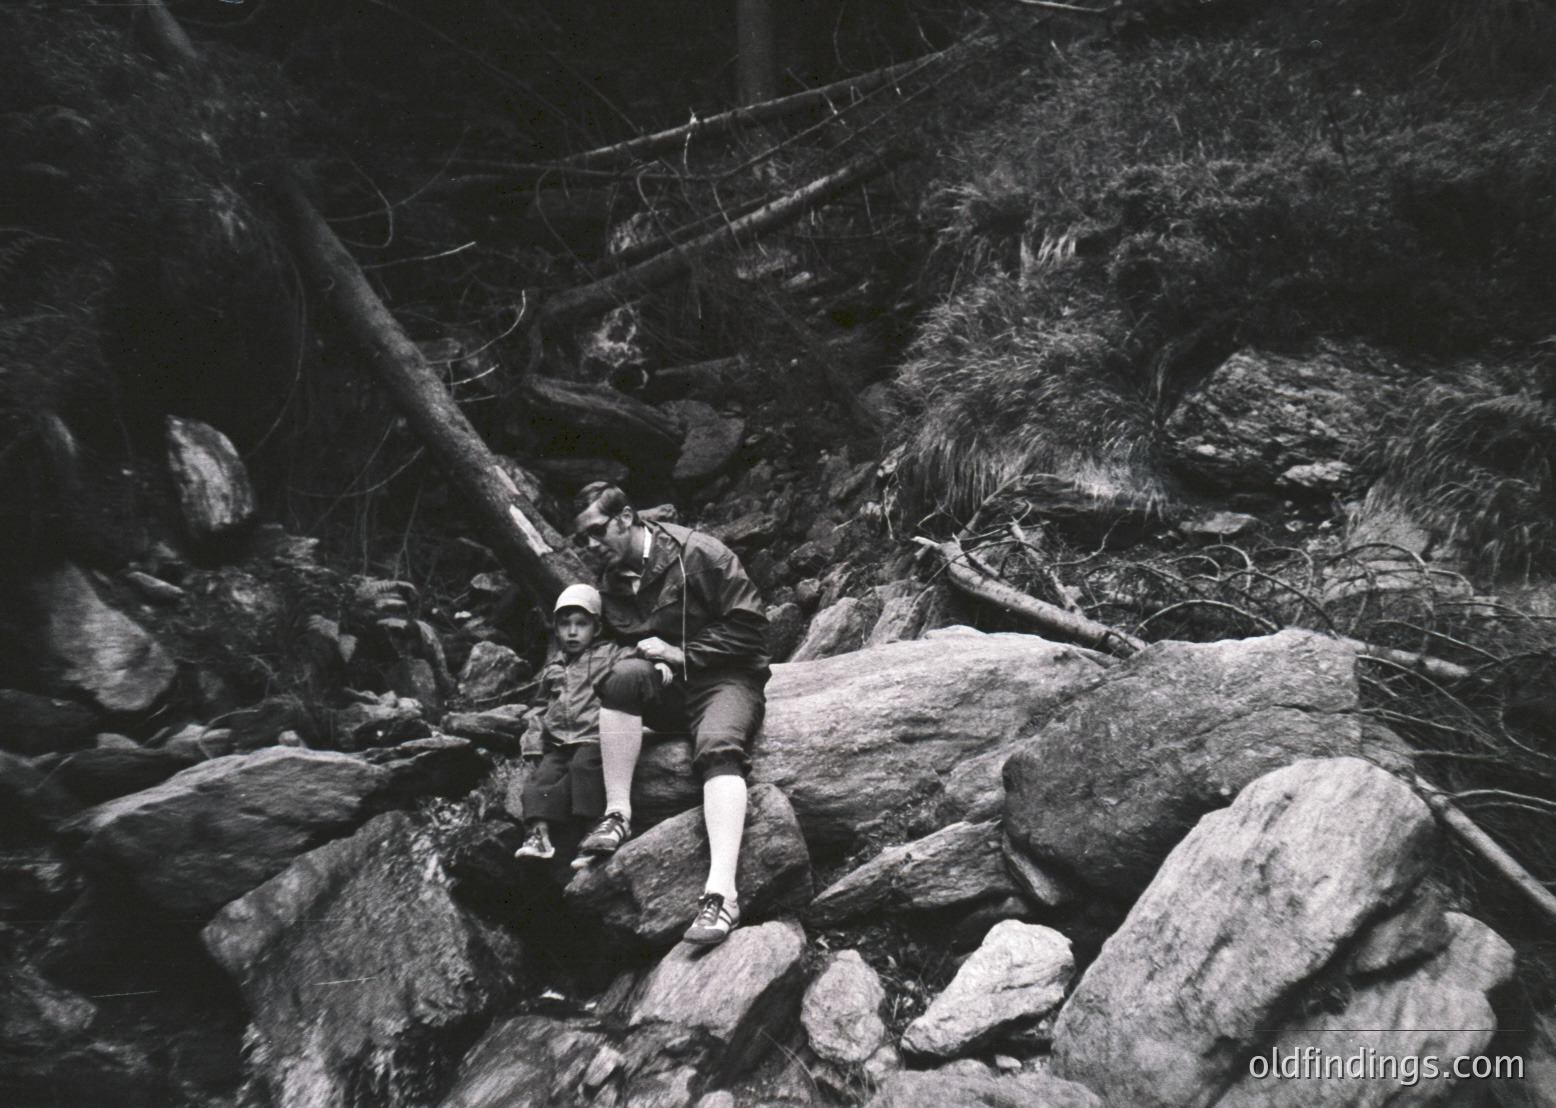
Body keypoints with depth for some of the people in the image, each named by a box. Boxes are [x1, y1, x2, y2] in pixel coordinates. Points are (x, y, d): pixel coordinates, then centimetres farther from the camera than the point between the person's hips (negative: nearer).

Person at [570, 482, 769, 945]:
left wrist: (682, 654, -14)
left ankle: (721, 889, -47)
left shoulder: (697, 553, -9)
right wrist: (644, 657, 1)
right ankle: (618, 813, -28)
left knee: (718, 745, -34)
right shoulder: (611, 583, 10)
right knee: (625, 673, -28)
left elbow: (749, 625, -12)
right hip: (665, 692, 5)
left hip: (727, 680, -4)